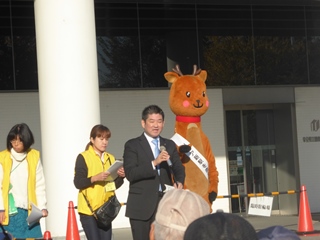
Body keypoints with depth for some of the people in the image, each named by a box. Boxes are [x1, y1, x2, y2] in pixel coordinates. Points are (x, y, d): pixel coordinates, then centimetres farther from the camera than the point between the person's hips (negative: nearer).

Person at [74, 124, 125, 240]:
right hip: (89, 209, -5)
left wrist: (121, 176, -4)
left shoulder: (110, 158, 15)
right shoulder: (83, 157, -3)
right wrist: (95, 178, -24)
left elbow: (114, 185, 15)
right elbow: (78, 182, -11)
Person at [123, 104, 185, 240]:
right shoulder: (132, 145, 0)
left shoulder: (170, 145, 15)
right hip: (142, 205, -3)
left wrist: (179, 182, -12)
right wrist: (154, 163, -22)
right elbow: (130, 173, -11)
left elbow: (179, 169, 11)